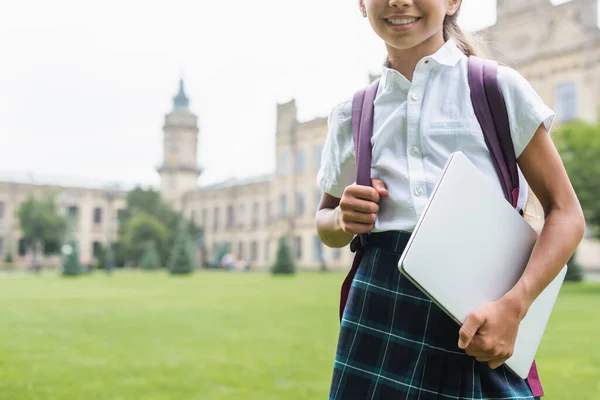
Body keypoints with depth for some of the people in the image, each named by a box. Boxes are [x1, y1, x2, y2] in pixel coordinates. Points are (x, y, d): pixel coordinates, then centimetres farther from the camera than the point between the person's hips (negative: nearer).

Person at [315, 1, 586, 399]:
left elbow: (566, 213, 1)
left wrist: (513, 307, -14)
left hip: (479, 323, -2)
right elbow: (326, 220, 21)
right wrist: (344, 220, -3)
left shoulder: (500, 88, 1)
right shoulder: (351, 115, 10)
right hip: (379, 315, 2)